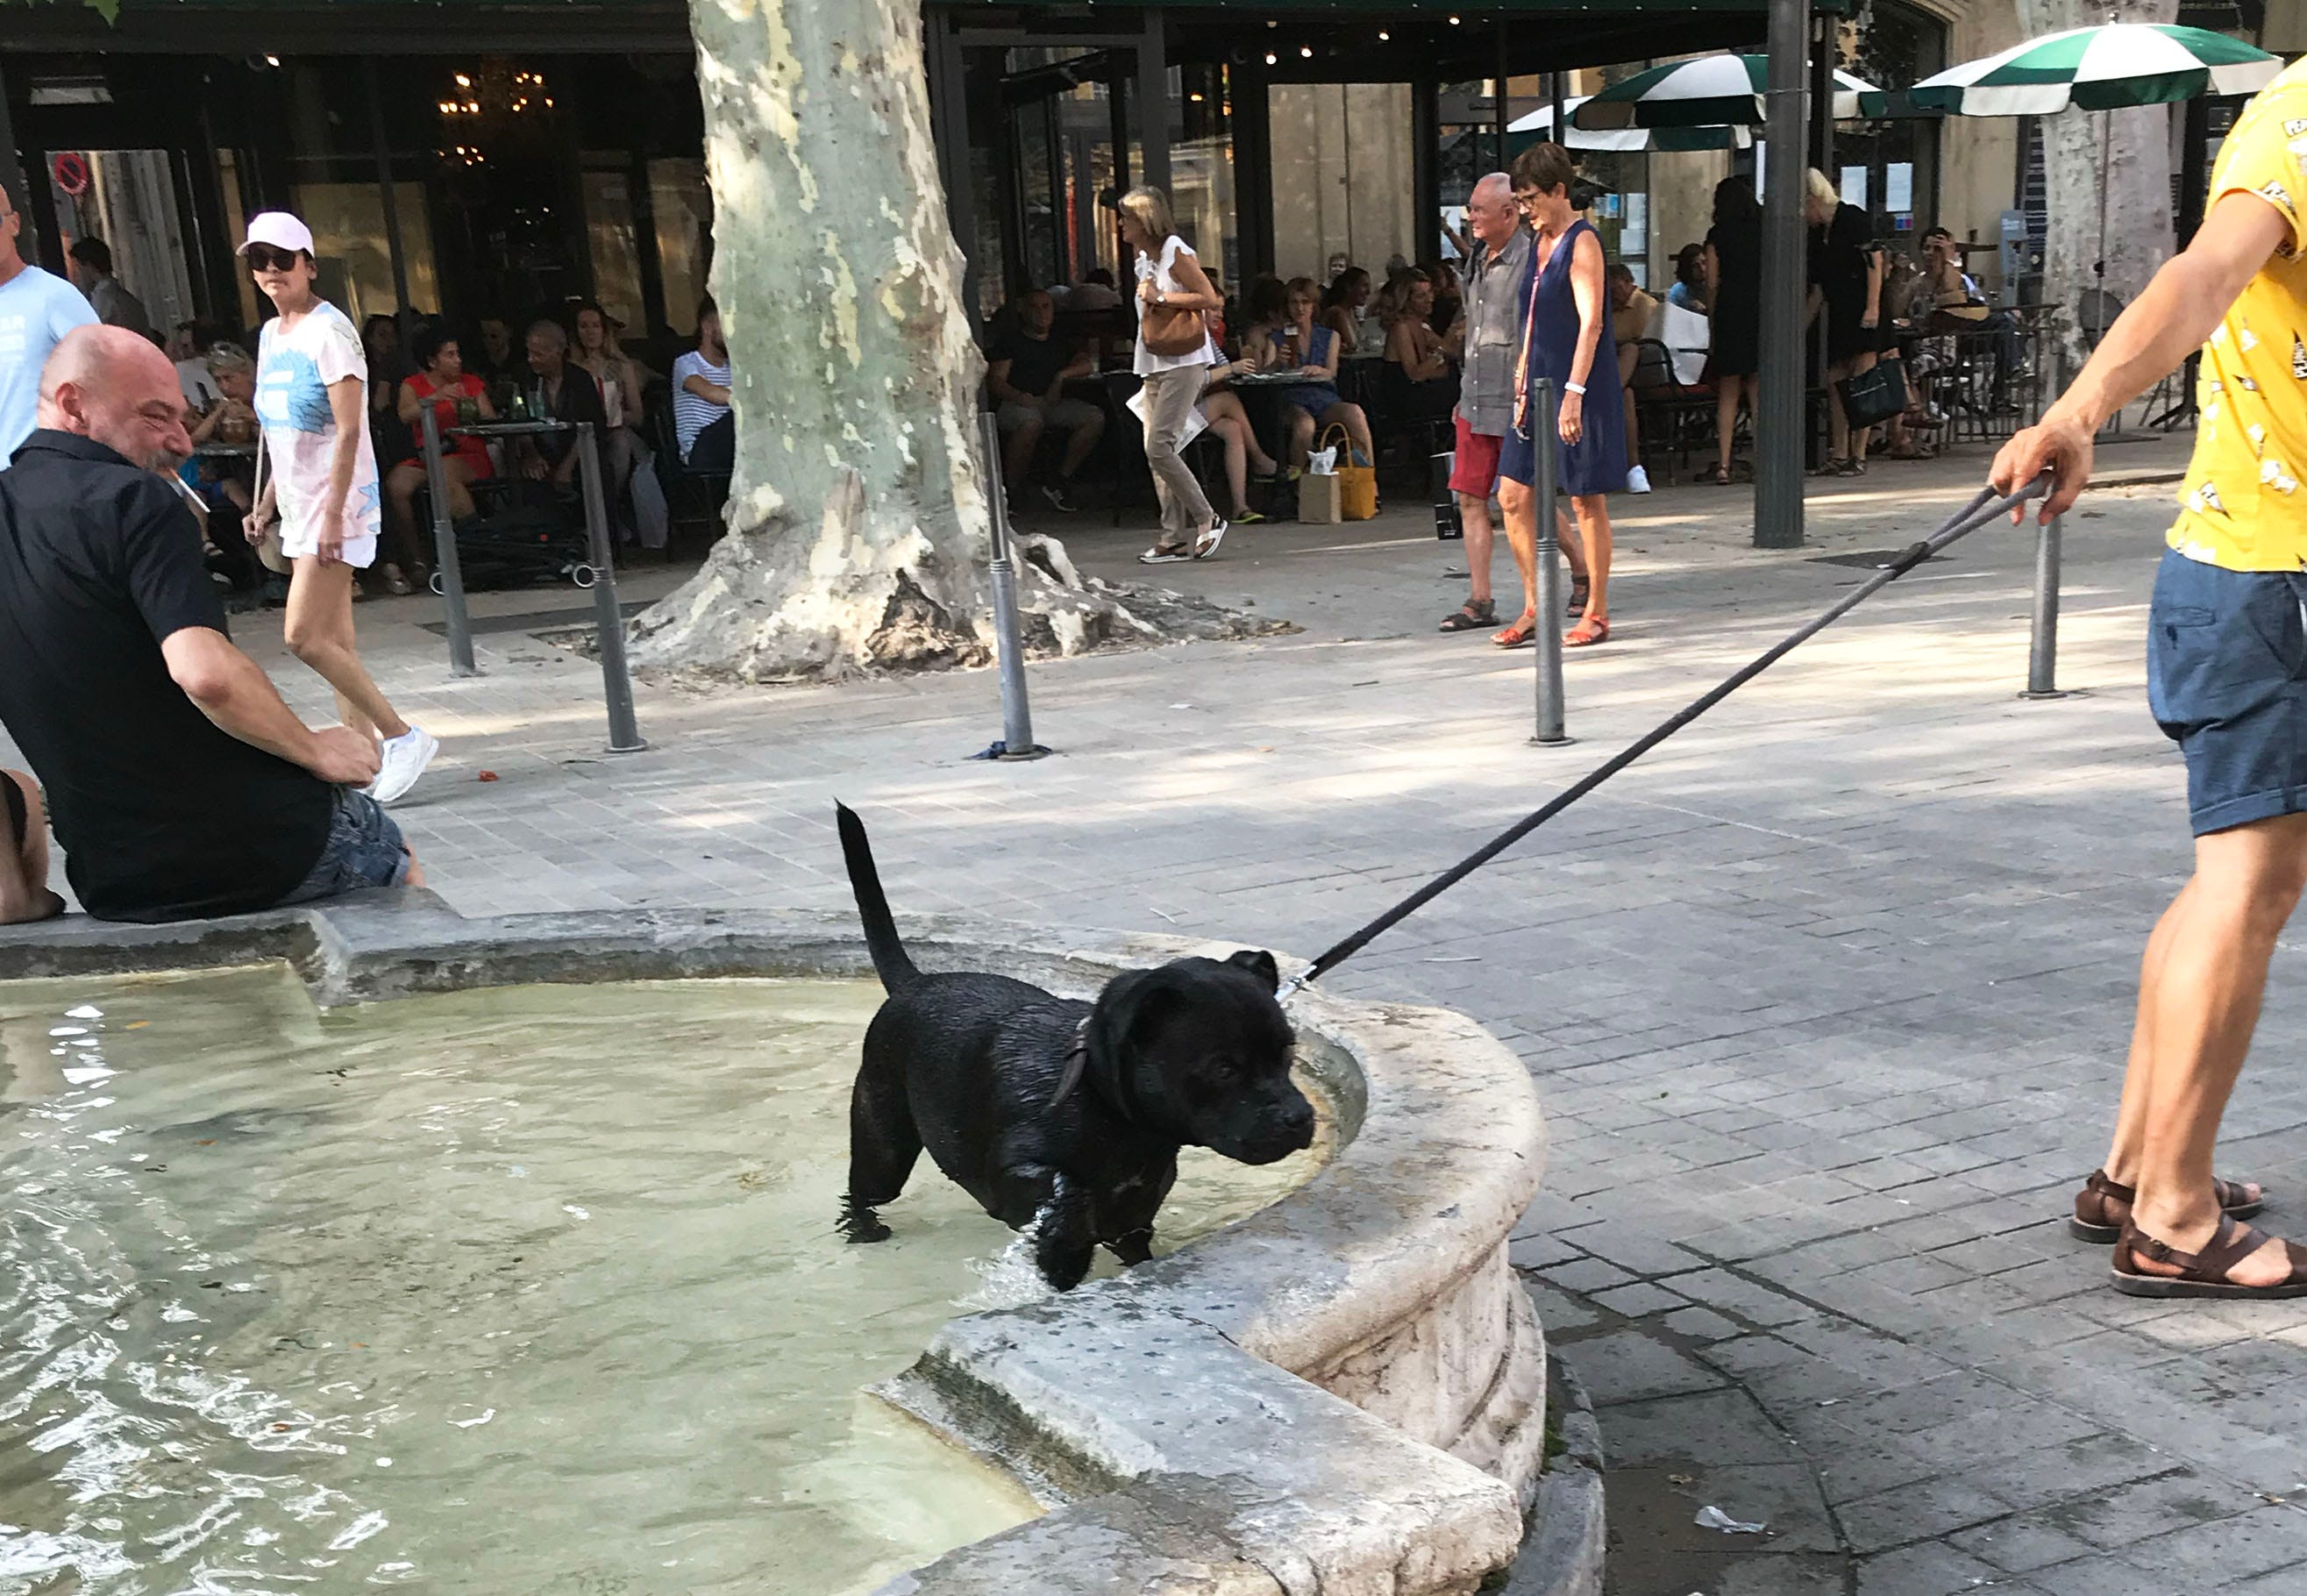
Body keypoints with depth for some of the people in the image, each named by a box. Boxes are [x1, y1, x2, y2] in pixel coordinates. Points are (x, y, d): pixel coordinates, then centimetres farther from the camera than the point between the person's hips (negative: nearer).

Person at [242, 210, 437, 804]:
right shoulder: (271, 334, 15)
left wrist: (334, 513, -22)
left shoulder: (329, 330, -12)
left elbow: (348, 431, -17)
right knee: (335, 643, 8)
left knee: (304, 637, -14)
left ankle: (403, 736, -6)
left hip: (339, 504, -9)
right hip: (300, 507, 9)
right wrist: (267, 503, 19)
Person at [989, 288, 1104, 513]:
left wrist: (1062, 376, -3)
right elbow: (995, 381, 1)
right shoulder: (1010, 343, 15)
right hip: (1016, 404, -5)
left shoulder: (1061, 345, 29)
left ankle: (1061, 481, -18)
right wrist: (1019, 397, -20)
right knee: (1031, 422, -41)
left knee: (1096, 417, -22)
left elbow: (1089, 365, 16)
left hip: (1054, 404, 5)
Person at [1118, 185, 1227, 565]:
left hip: (1183, 363, -9)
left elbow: (1209, 299, -17)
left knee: (1160, 448, -17)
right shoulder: (1144, 258, 18)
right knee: (1155, 451, 5)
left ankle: (1207, 519, -5)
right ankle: (1175, 538, 8)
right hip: (1154, 365, 9)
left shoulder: (1175, 253, -9)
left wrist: (1160, 298, -15)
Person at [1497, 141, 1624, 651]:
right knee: (1513, 495, 4)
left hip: (1581, 385, -8)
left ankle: (1596, 613, 10)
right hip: (1541, 383, 8)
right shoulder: (1540, 242, 15)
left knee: (1586, 499, 0)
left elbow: (1590, 322, -18)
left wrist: (1573, 391, -24)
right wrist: (1523, 381, 15)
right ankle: (1535, 609, 13)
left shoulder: (1582, 242, -11)